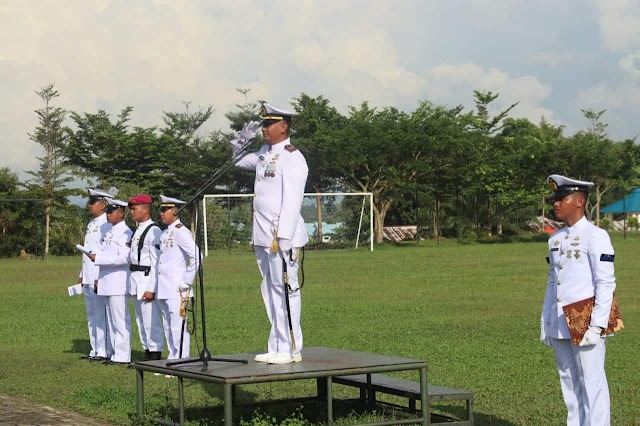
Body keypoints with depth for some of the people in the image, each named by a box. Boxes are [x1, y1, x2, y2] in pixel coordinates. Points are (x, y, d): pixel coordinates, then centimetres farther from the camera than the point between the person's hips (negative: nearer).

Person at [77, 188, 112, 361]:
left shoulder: (106, 224, -12)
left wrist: (100, 277, -21)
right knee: (92, 315, 13)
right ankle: (95, 350, 19)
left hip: (100, 278, -10)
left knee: (101, 315, -7)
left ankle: (104, 352, -3)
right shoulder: (91, 224, 18)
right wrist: (82, 275, 21)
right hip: (88, 278, 10)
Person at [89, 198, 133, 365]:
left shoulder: (126, 233, -11)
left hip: (119, 284, -10)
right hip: (107, 283, 10)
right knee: (111, 320, 12)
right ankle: (116, 354, 17)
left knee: (120, 320, -7)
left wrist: (98, 258, -20)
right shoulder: (110, 233, 19)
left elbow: (123, 258, -20)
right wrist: (99, 277, 17)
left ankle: (122, 356, -3)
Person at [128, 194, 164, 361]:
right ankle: (147, 353, 22)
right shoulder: (137, 231, 15)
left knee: (151, 320, -7)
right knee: (141, 319, 14)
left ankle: (155, 355, -2)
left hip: (147, 279, -10)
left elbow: (156, 262, -17)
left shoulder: (153, 231, -14)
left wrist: (151, 288, -20)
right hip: (135, 280, 10)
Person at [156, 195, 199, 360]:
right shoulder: (164, 233, 16)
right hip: (164, 289, 9)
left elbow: (196, 256, -19)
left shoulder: (180, 232, -11)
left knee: (178, 326, -7)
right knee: (168, 327, 12)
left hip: (177, 289, -9)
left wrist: (187, 281, -16)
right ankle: (173, 358, 19)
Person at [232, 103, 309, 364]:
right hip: (263, 236, 9)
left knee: (286, 289, -6)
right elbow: (237, 162, 33)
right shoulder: (263, 154, 15)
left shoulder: (292, 157, -11)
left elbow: (292, 200, -17)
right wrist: (242, 141, 12)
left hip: (282, 236, -9)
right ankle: (276, 347, 17)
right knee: (270, 290, 11)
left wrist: (282, 237, -22)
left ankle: (291, 349, -1)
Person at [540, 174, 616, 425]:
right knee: (569, 384, 12)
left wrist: (596, 327, -17)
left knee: (591, 385, -4)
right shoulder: (556, 239, 14)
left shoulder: (595, 236, -8)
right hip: (560, 326, 7)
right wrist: (545, 324, 15)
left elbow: (606, 284, -12)